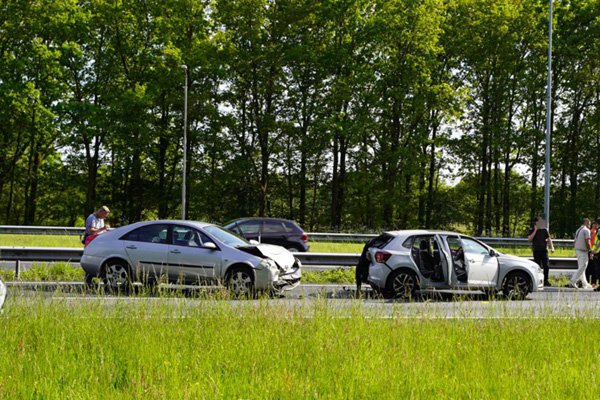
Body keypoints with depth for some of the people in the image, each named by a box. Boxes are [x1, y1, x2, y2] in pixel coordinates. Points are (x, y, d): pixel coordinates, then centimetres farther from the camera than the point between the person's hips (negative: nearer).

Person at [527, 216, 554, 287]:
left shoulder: (544, 230, 9)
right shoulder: (531, 231, 5)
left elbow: (549, 239, 12)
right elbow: (529, 239, -11)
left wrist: (552, 247, -1)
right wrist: (535, 230, -12)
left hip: (544, 250, 1)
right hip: (536, 251, -1)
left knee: (546, 266, -9)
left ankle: (546, 281, -3)